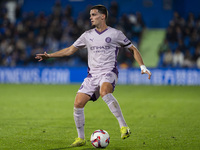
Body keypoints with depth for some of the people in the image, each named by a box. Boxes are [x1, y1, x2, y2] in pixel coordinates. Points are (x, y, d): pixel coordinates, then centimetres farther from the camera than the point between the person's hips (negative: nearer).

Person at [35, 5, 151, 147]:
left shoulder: (115, 34, 1)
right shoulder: (87, 35, 14)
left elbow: (133, 49, 9)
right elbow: (70, 50, 21)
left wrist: (142, 66, -2)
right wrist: (49, 55, 14)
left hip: (109, 72, -5)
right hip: (92, 75, 5)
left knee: (104, 92, -38)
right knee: (78, 103, -9)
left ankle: (123, 126, -35)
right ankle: (81, 138, 9)